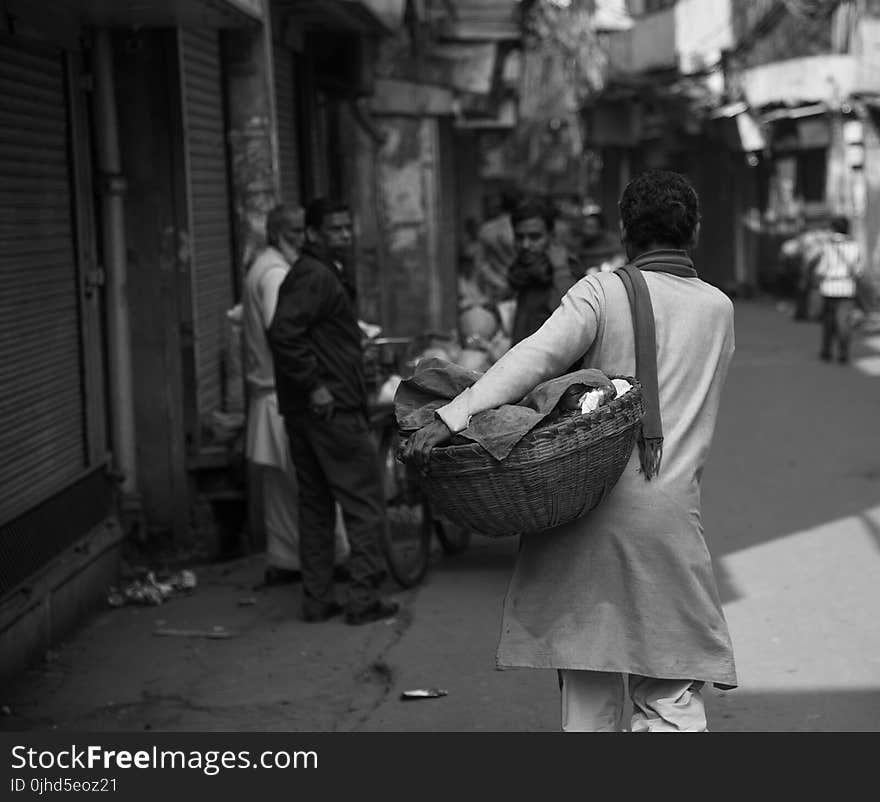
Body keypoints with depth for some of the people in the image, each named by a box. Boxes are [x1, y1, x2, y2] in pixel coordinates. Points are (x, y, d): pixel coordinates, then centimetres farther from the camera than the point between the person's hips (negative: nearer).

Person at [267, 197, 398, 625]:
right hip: (331, 408, -10)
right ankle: (363, 597, -1)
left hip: (304, 410, 10)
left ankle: (318, 599, 17)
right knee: (365, 501, -3)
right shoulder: (317, 276, -14)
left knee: (315, 504, 12)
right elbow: (283, 332, -26)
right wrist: (315, 384, -22)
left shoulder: (320, 274, 18)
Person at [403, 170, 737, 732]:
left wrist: (449, 418, -25)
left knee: (588, 695, 9)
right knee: (671, 697, 6)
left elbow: (537, 357, -19)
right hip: (671, 515, 2)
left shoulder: (603, 293, -3)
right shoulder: (719, 309, 10)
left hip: (588, 510, -1)